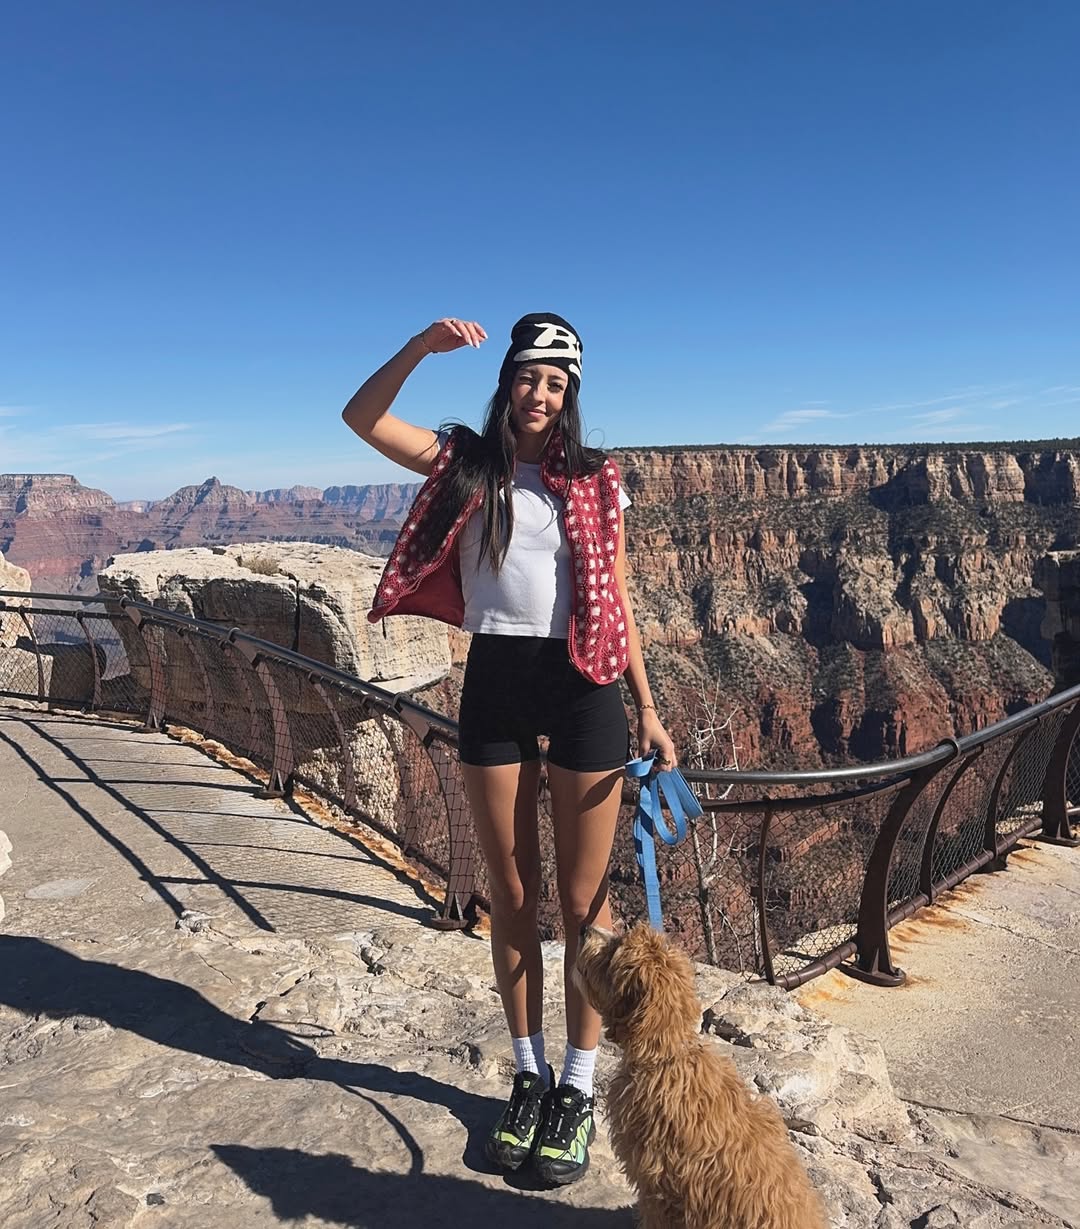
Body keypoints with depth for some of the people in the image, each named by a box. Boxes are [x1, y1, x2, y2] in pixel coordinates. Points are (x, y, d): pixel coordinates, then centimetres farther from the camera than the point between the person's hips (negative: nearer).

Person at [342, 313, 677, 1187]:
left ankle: (578, 1089, 25)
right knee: (512, 898, 13)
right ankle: (530, 1074, 32)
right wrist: (419, 348, -16)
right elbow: (362, 419, -3)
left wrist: (649, 709, -1)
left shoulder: (594, 481, 4)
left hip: (581, 688, -1)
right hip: (495, 685, 2)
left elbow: (618, 602, 4)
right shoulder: (466, 463, 6)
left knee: (581, 902, 7)